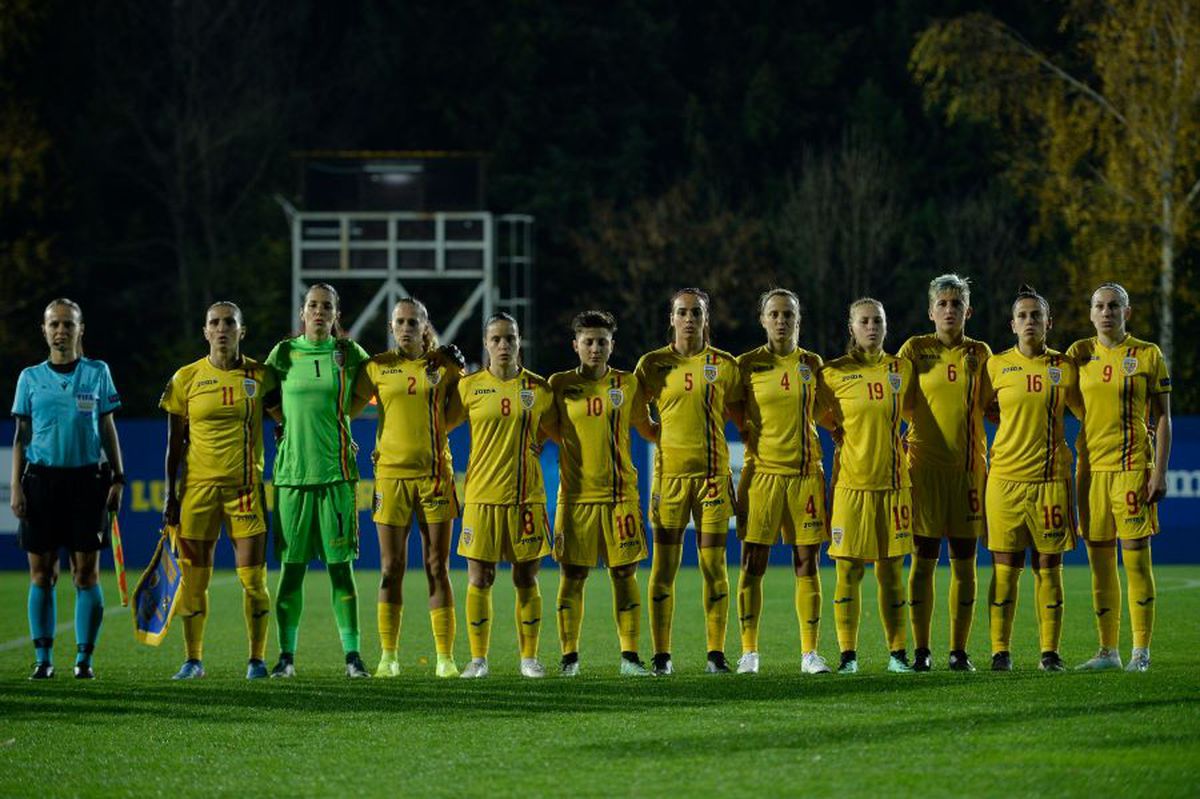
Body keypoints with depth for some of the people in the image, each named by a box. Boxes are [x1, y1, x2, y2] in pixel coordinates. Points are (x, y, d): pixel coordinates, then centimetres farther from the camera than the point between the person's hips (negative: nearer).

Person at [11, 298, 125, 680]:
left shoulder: (97, 373, 6)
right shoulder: (31, 377, 7)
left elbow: (107, 430, 10)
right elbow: (21, 436, 9)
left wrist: (117, 478, 3)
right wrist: (16, 488, 1)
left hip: (87, 478, -1)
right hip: (41, 478, 1)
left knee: (86, 573, -2)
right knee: (41, 573, 0)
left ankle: (84, 657, 2)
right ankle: (43, 658, 5)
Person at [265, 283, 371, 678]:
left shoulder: (349, 354, 5)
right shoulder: (284, 353, 6)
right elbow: (267, 401, 16)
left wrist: (334, 417, 14)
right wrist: (299, 426, 9)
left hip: (335, 471, -1)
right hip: (292, 470, 1)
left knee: (340, 566, -2)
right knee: (291, 566, 2)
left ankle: (352, 655, 1)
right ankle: (286, 656, 8)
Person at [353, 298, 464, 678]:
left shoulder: (443, 364, 4)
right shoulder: (378, 367, 4)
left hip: (435, 474, 0)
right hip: (391, 474, 0)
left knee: (438, 568, 0)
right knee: (391, 569, 1)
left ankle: (445, 657, 2)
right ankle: (388, 657, 6)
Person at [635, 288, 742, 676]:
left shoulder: (724, 365, 6)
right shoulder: (653, 364, 4)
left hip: (713, 472, 1)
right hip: (669, 472, 0)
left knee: (714, 563, 0)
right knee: (664, 566, -1)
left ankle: (716, 653, 5)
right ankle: (661, 655, 3)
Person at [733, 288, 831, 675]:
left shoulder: (812, 363, 7)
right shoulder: (748, 364, 1)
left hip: (805, 470, 2)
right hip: (762, 469, -2)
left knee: (807, 563, 1)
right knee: (752, 564, -3)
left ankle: (810, 652, 5)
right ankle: (748, 652, 3)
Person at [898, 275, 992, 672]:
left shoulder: (980, 353, 8)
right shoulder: (915, 349, 2)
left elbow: (991, 407, 13)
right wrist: (896, 436, -8)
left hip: (968, 466, 2)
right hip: (925, 464, -2)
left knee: (964, 563, 2)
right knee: (923, 560, -2)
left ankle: (959, 650, 6)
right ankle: (921, 650, 2)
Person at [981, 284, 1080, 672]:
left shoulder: (1063, 367, 6)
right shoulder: (997, 365, 4)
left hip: (1050, 477, 1)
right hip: (1005, 477, 0)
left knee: (1048, 566, 2)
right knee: (1005, 567, -1)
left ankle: (1050, 651, 6)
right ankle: (1000, 651, 3)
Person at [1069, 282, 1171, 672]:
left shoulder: (1147, 355, 1)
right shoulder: (1079, 354, 10)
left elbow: (1162, 418, 0)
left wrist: (1159, 471, -7)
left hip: (1132, 465, -4)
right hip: (1091, 466, 4)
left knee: (1136, 560, -5)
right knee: (1100, 562, 6)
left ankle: (1141, 651, -1)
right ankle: (1108, 651, 12)